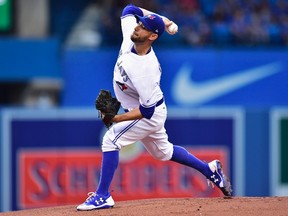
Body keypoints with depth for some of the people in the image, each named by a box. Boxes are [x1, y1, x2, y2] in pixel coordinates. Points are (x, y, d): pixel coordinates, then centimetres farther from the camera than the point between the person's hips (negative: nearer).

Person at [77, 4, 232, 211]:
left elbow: (146, 110, -30)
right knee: (162, 151, 26)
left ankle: (102, 196, -13)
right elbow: (130, 9, 2)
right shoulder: (130, 38, -17)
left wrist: (117, 119, -35)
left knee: (111, 140, -18)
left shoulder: (145, 70, -37)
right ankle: (210, 170, 40)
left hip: (151, 114, -10)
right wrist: (161, 19, -5)